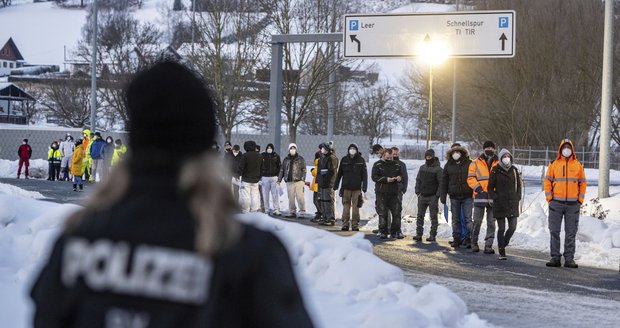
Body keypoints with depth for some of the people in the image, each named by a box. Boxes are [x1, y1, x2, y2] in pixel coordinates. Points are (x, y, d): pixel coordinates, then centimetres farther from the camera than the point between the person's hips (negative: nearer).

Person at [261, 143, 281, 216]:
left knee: (275, 194, -5)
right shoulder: (262, 156, 4)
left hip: (274, 177, 0)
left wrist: (278, 177, 1)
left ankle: (276, 209, -4)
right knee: (265, 195, 3)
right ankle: (267, 209, 10)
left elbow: (279, 167, 9)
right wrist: (260, 177, -1)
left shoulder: (276, 156, 7)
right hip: (265, 177, 0)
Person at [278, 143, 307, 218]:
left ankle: (301, 212, -4)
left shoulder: (300, 159, 6)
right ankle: (292, 212, 13)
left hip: (298, 181, -3)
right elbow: (282, 170, 18)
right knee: (291, 198, 5)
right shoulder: (286, 159, 14)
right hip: (289, 181, 3)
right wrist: (279, 180, 13)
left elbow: (304, 170, 3)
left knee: (299, 197, -9)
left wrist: (303, 179, -8)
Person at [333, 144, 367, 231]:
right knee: (346, 206, 1)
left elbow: (364, 174, 1)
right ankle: (345, 224, 4)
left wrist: (364, 187, -6)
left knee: (356, 206, 0)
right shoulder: (344, 160, 6)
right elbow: (339, 173, 10)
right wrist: (336, 185, 8)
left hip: (357, 188, -1)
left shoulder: (361, 160, 2)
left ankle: (355, 225, 6)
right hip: (346, 187, 1)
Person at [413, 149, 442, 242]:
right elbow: (418, 180, 16)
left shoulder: (438, 169, -6)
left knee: (433, 217, 1)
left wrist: (437, 195, -14)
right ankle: (419, 234, 5)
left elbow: (441, 183, -9)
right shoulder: (422, 168, 12)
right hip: (422, 196, 5)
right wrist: (417, 192, 5)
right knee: (420, 216, 3)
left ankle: (433, 235, 4)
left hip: (433, 197, -5)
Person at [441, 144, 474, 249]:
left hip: (467, 196, -3)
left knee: (468, 218, -4)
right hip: (454, 197, 3)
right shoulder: (448, 165, 9)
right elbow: (444, 182, 12)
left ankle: (469, 237, 1)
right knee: (455, 219, 6)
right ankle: (456, 239, 11)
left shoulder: (469, 164, 2)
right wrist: (443, 195, 7)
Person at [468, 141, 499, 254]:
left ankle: (488, 245, 4)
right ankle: (474, 243, 16)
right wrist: (478, 188, -13)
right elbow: (471, 178, 2)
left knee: (491, 223, 1)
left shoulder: (498, 164, 12)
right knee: (477, 222, 2)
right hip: (480, 196, -2)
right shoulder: (476, 163, 6)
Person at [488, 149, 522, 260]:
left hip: (513, 204, 3)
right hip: (500, 204, -3)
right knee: (501, 228, 0)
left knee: (512, 227, -1)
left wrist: (518, 197, 6)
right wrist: (495, 197, -11)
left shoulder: (514, 170, 9)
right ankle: (501, 252, 7)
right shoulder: (496, 171, -2)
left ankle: (503, 244, 25)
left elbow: (519, 185, 18)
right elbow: (490, 187, 2)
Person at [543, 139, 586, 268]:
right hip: (556, 203, 0)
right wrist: (549, 197, -4)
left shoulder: (578, 165, 8)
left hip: (573, 204, 0)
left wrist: (580, 199, 1)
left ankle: (569, 258, 5)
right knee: (554, 231, 0)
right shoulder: (554, 164, 6)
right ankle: (555, 257, 4)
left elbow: (582, 183, 10)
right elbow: (547, 181, 5)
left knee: (571, 233, 2)